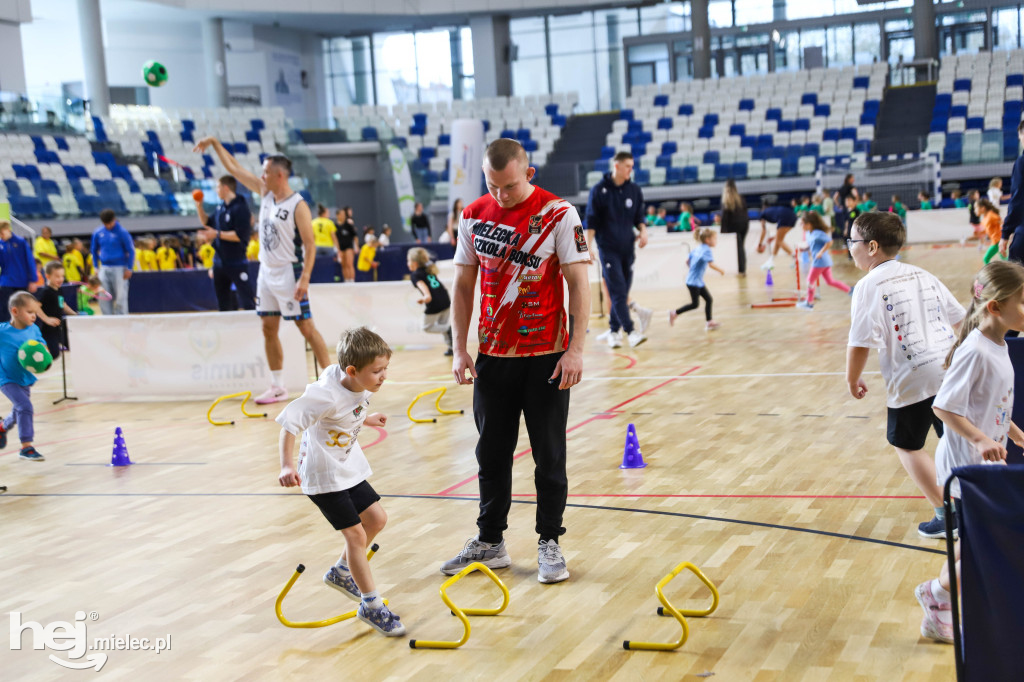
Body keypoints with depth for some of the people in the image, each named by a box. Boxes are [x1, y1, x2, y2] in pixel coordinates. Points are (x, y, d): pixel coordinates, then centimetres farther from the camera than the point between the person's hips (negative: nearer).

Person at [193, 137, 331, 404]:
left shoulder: (298, 206, -15)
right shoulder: (265, 192, 6)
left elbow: (309, 245, -17)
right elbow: (234, 168, 14)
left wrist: (304, 279, -24)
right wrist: (215, 143, 12)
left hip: (288, 274, -8)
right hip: (266, 272, 8)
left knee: (306, 327, -6)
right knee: (269, 329, 8)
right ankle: (277, 387, 16)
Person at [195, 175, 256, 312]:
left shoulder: (240, 208, -15)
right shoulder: (221, 207, 10)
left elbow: (240, 235, -22)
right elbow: (207, 223, 23)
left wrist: (217, 234, -20)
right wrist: (199, 207, 9)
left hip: (236, 263, -9)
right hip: (219, 263, 9)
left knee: (247, 303, -9)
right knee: (222, 303, 15)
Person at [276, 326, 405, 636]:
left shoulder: (361, 385, -8)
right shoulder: (326, 396, -32)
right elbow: (289, 424, -32)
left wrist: (366, 419, 28)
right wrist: (287, 465, -42)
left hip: (348, 468, 8)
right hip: (323, 474, -8)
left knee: (376, 518, 13)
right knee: (355, 533, -7)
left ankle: (341, 572, 34)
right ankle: (371, 606, 7)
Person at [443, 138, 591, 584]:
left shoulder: (558, 214, -8)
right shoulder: (474, 217, 3)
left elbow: (578, 284, -8)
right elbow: (463, 286, 9)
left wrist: (576, 349, -16)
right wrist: (459, 350, 2)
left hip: (547, 355, -3)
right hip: (492, 355, 4)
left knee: (549, 455, 5)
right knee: (492, 454, 11)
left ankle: (549, 544, 17)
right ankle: (490, 543, 24)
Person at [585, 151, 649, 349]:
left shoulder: (635, 190, 7)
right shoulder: (599, 190, -5)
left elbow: (639, 216, 15)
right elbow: (591, 221, -3)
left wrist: (643, 231, -5)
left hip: (628, 249, 4)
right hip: (608, 249, -4)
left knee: (623, 292, 7)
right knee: (618, 291, -12)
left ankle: (614, 331, 17)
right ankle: (630, 332, -16)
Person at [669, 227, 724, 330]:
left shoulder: (697, 249, 8)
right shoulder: (707, 250, -18)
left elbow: (687, 261, 15)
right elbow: (711, 264, -29)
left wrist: (692, 269, 31)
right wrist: (721, 270, -14)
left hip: (699, 281, 10)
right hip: (693, 282, -10)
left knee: (708, 299, 9)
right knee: (695, 304, -3)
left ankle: (709, 322, 11)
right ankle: (674, 313, 8)